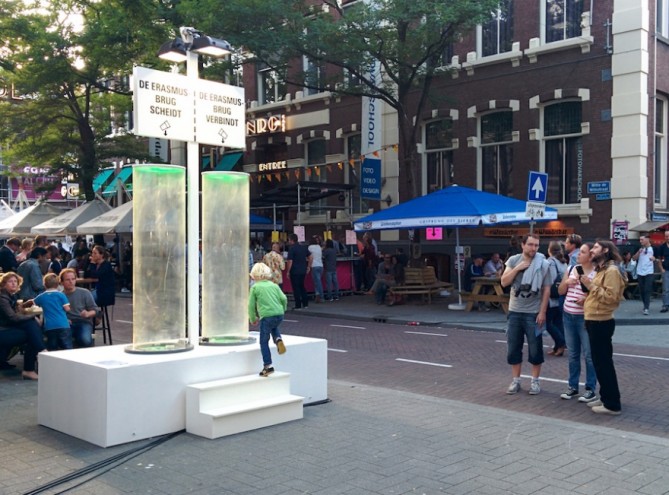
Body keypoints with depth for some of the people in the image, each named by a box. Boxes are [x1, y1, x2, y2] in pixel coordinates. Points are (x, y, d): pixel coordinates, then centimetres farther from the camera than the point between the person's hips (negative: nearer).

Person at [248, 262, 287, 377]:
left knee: (264, 342, 7)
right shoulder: (274, 285, 14)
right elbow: (284, 299, 6)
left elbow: (251, 305, 5)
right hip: (279, 315, 4)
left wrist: (253, 319, 18)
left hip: (266, 317, -4)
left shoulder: (255, 287, 5)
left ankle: (268, 366, 4)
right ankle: (278, 339, 7)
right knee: (274, 327, 37)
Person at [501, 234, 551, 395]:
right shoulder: (513, 260, 2)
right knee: (513, 348, 8)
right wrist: (517, 268, -14)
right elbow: (504, 282, -2)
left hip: (533, 313, -3)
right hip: (515, 312, 3)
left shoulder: (543, 264, -6)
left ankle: (535, 381, 18)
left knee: (535, 349, 5)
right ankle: (516, 380, 19)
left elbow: (546, 290, -4)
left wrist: (542, 312, -9)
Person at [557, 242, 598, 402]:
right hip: (568, 316, 6)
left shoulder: (597, 273, -10)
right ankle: (572, 386, 23)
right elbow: (560, 291, 13)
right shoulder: (571, 269, 8)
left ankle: (590, 389, 9)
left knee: (588, 354, -1)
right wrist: (566, 282, -6)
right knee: (572, 354, 14)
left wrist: (587, 299, -26)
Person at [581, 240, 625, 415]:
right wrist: (586, 299, 8)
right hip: (594, 321, 10)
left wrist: (591, 286, -20)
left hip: (602, 323, -10)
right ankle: (605, 398, 24)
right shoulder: (601, 270, 17)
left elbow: (611, 297, -23)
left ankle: (612, 404, 1)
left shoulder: (611, 271, -14)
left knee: (604, 363, -5)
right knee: (599, 362, 15)